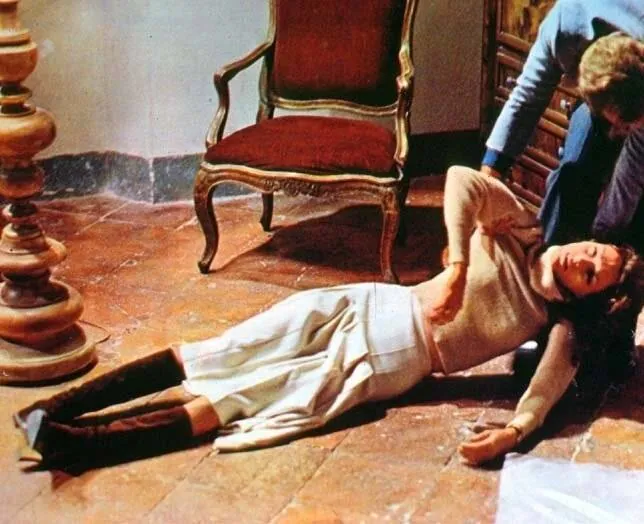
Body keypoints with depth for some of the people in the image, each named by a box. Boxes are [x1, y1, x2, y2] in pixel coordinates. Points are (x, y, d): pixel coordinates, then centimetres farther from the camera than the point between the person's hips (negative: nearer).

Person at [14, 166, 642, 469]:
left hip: (390, 364, -2)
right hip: (365, 305, 2)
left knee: (236, 402, -15)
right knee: (210, 357, -9)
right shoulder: (520, 227, 4)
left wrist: (514, 431, -30)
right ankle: (58, 404, -9)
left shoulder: (558, 322, 5)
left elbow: (549, 389, -9)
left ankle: (75, 439, -22)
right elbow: (460, 179, -12)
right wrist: (457, 265, -22)